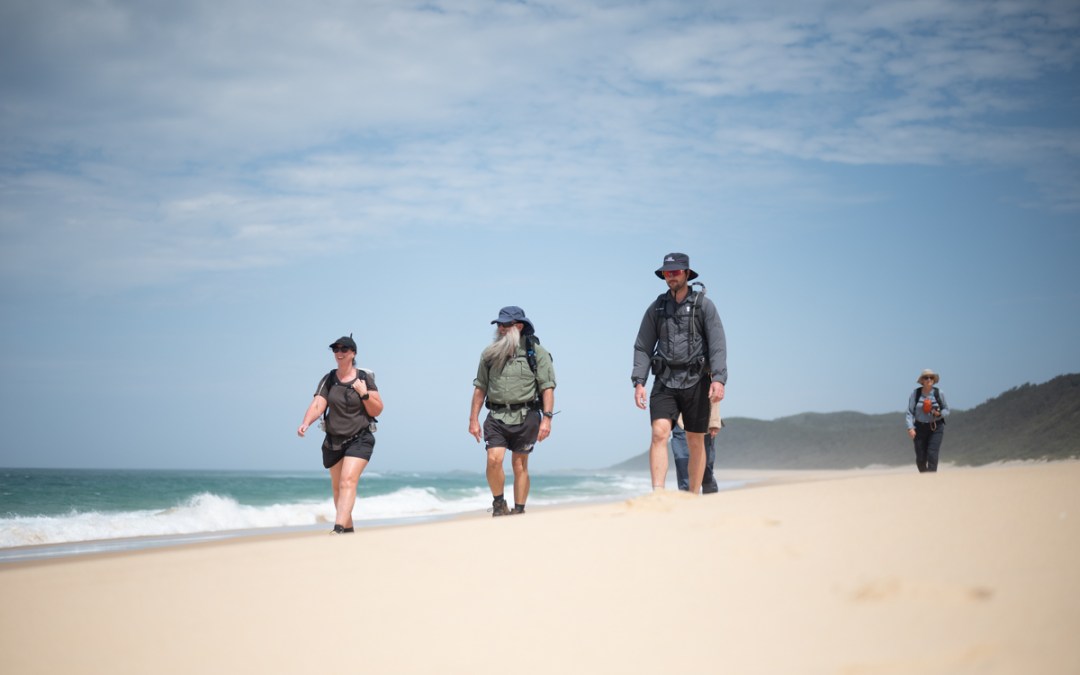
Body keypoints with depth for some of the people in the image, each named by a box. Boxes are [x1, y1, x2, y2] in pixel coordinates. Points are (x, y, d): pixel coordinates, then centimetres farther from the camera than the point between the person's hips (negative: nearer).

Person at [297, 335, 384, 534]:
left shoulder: (364, 378, -3)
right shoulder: (328, 380, 2)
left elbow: (377, 411, -2)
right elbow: (317, 405, -11)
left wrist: (364, 394, -18)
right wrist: (305, 423, -30)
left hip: (359, 440, -4)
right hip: (333, 441, 4)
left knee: (348, 482, -20)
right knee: (337, 486, 12)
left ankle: (338, 528, -30)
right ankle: (348, 528, 29)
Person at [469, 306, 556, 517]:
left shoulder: (536, 352, -1)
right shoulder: (490, 353, 9)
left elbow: (548, 388, -4)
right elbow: (480, 388, 12)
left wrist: (547, 418, -12)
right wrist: (473, 419, 8)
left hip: (525, 417, -2)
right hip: (497, 416, 2)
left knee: (520, 465, 3)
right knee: (494, 459, -14)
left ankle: (519, 511, 13)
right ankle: (499, 504, 6)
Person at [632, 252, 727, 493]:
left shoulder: (704, 305, 1)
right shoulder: (656, 308, 9)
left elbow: (718, 345, -7)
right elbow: (643, 347, 8)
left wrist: (719, 379, -19)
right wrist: (638, 382, -3)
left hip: (695, 382, -1)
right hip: (665, 382, 1)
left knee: (695, 443, 5)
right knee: (659, 433, -17)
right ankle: (657, 494, -25)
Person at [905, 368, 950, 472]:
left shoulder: (939, 393, -1)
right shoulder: (915, 394, -2)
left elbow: (946, 410, 8)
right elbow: (910, 412, -5)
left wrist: (939, 413, -15)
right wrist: (910, 428, -17)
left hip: (936, 428, -1)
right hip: (920, 428, 1)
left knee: (932, 454, -15)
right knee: (920, 458, 2)